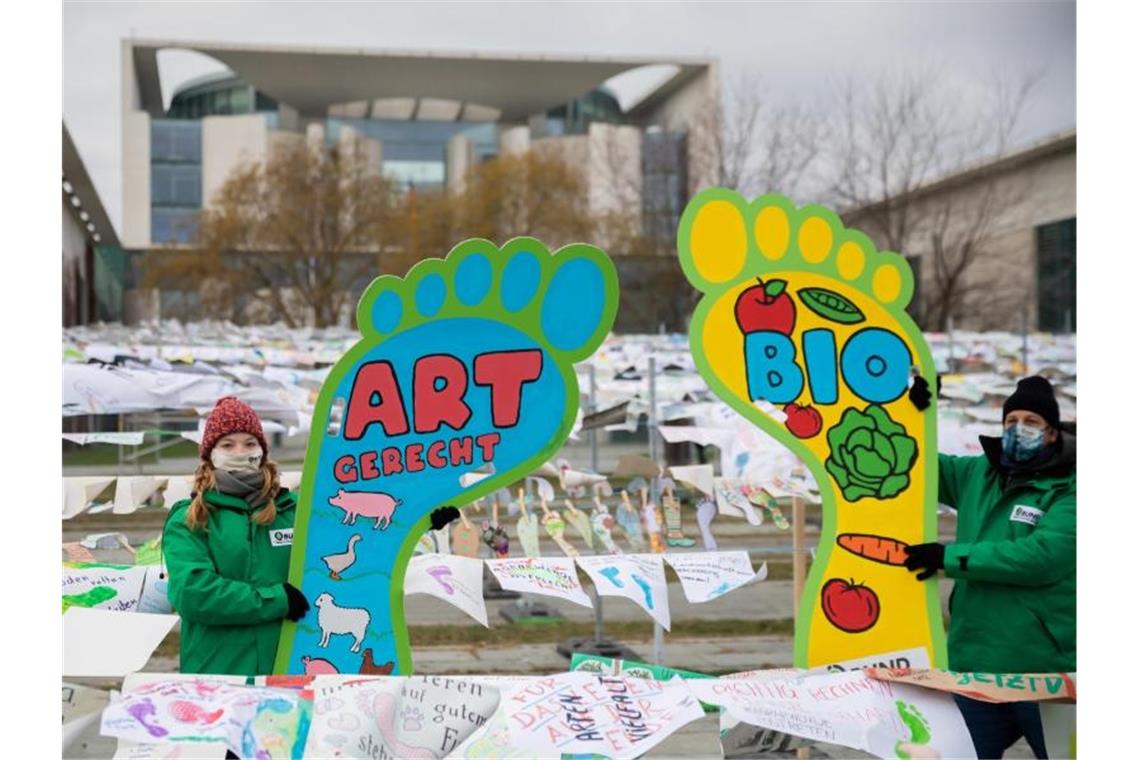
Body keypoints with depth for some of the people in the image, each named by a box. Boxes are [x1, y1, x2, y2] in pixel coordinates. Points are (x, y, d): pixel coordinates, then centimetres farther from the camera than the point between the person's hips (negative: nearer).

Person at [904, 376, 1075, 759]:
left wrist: (951, 556, -19)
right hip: (976, 663, 6)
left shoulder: (1069, 489, -8)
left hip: (1047, 666, -5)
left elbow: (1041, 556, -22)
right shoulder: (976, 473, 11)